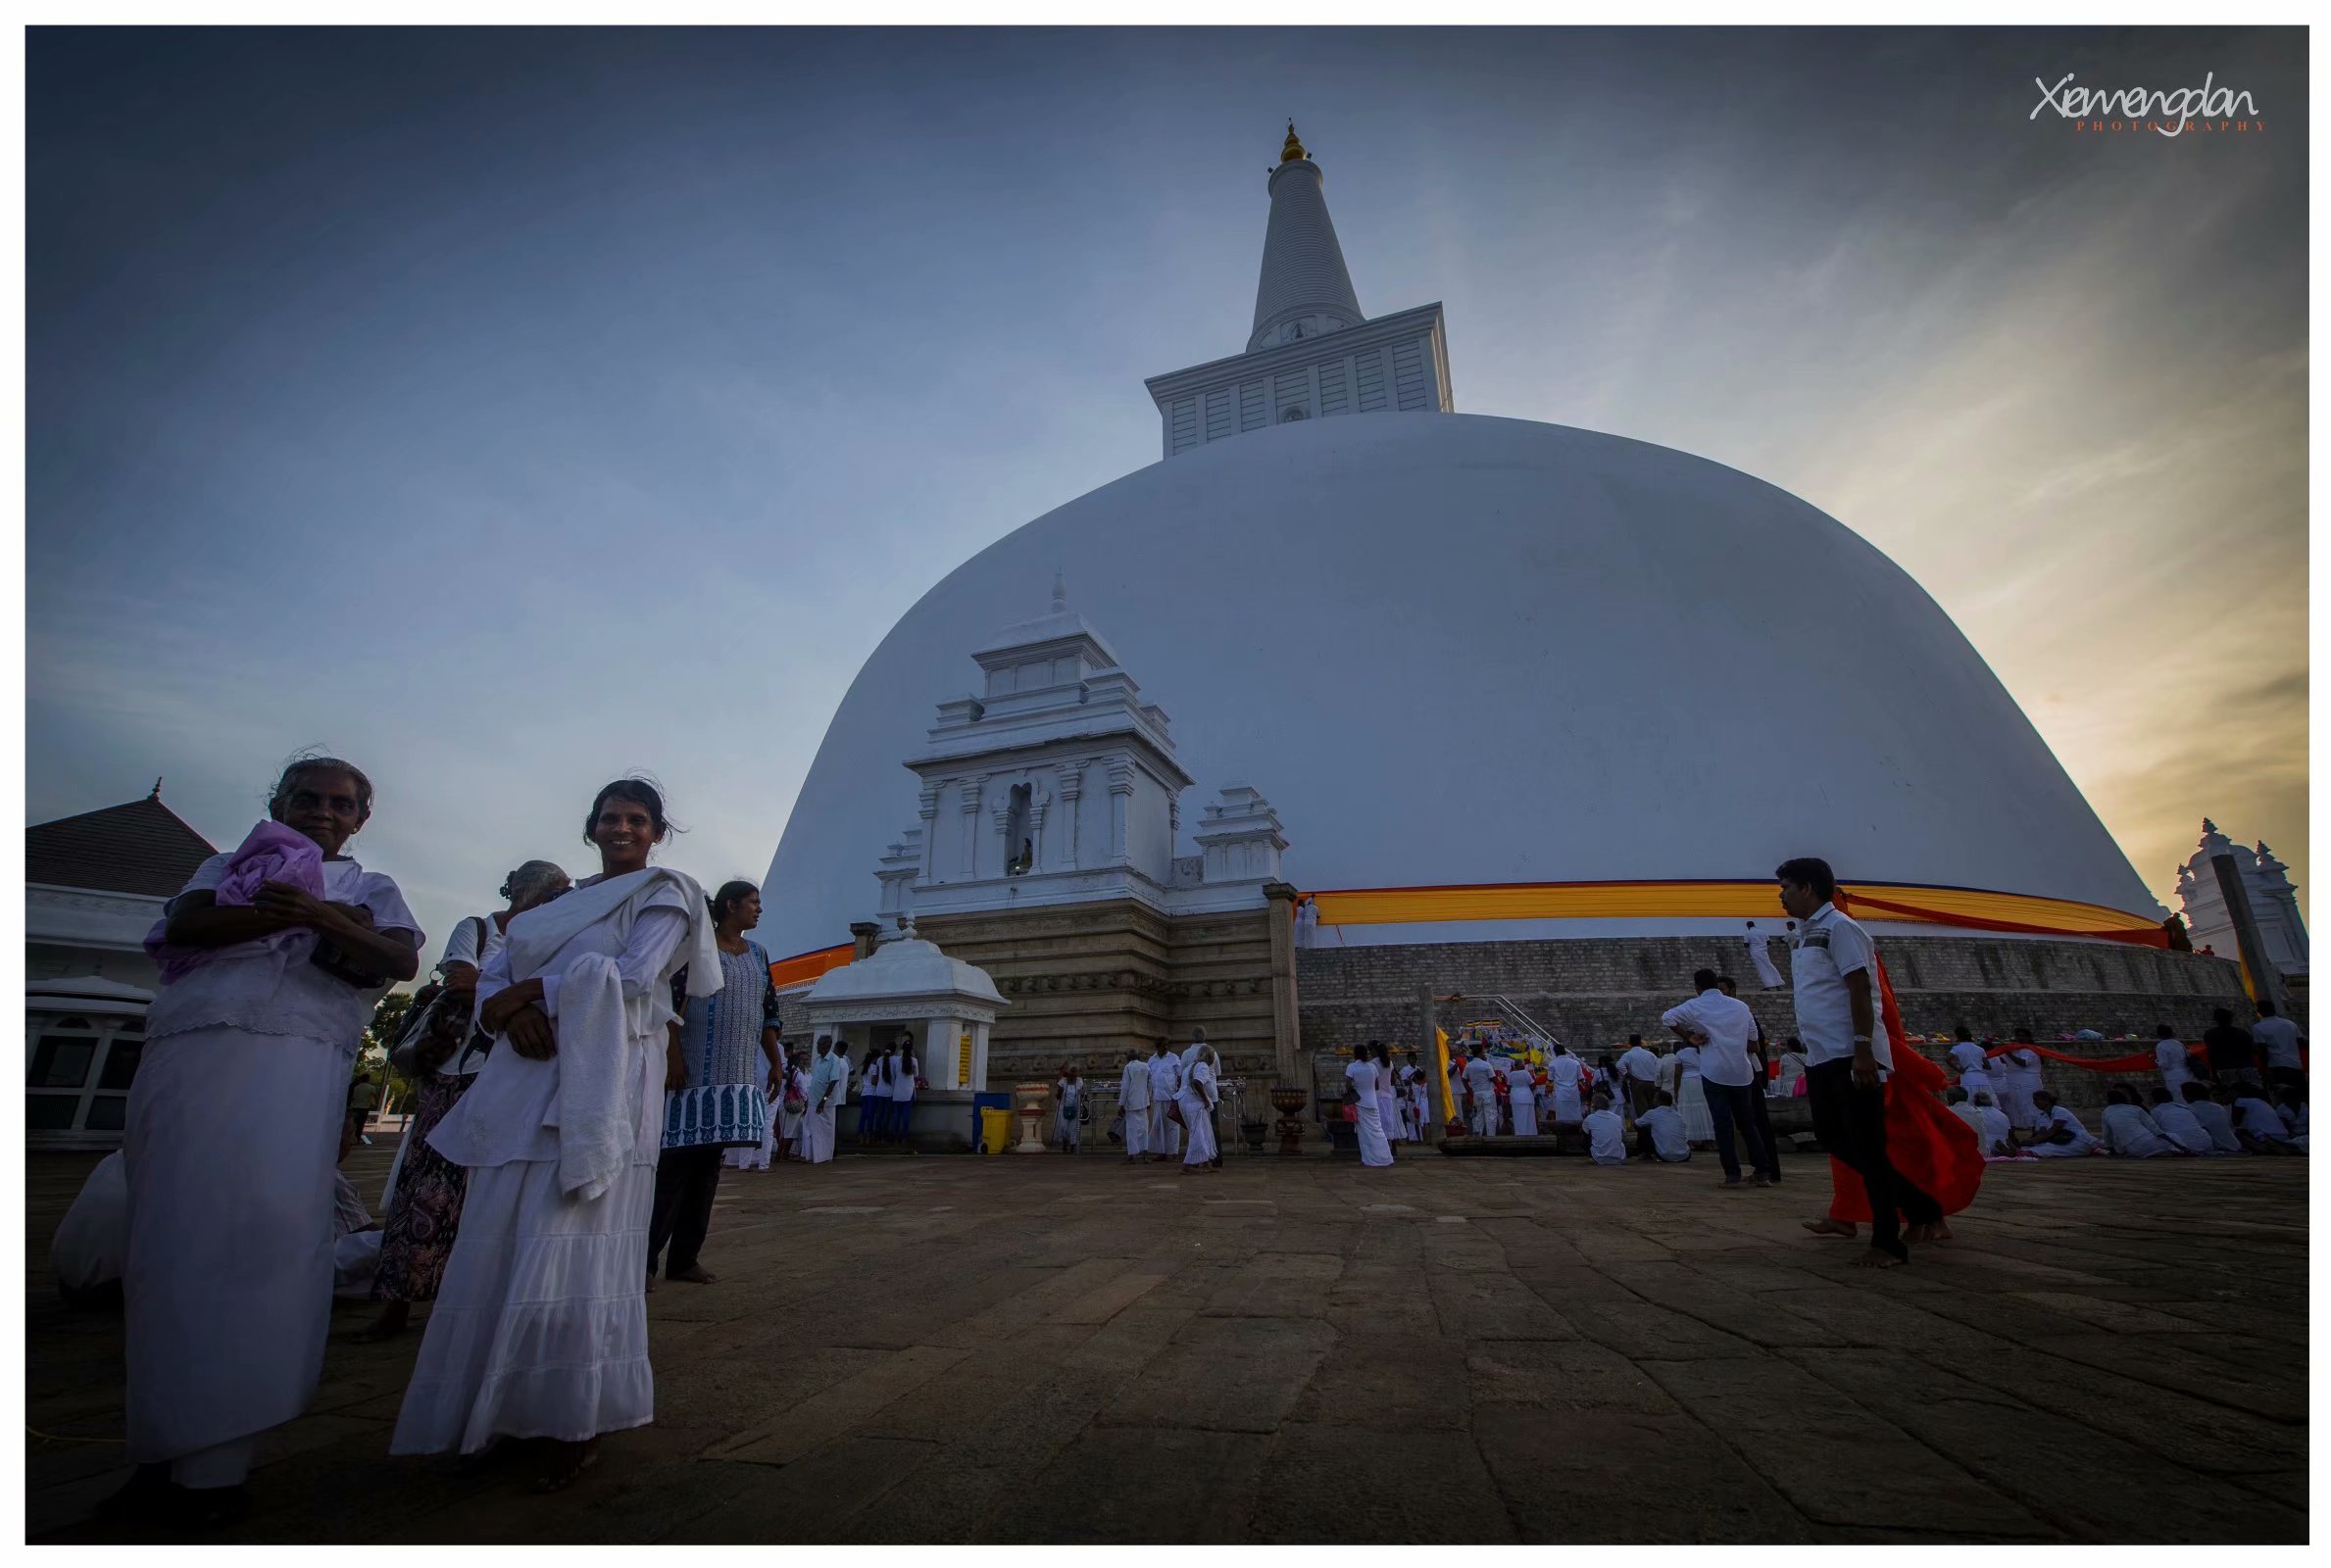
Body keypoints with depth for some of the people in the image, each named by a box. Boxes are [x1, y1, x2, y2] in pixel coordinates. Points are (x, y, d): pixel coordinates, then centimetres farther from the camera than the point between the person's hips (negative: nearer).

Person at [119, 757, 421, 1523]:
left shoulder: (370, 888, 19)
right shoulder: (231, 865, 25)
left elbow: (403, 960, -1)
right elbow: (185, 924, 4)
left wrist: (323, 916, -17)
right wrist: (289, 913, -9)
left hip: (296, 1060, -2)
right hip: (187, 1052, 2)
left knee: (261, 1234, -13)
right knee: (166, 1239, 0)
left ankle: (211, 1463, -8)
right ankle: (159, 1450, 10)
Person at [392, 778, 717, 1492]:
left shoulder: (664, 894, 1)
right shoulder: (559, 901, 21)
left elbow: (632, 978, -13)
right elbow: (491, 977, 13)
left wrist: (530, 990, -8)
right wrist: (510, 1010, -9)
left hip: (601, 1084, -7)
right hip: (524, 1082, 7)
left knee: (569, 1248, -7)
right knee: (500, 1247, 7)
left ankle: (577, 1427, 4)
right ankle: (501, 1413, 21)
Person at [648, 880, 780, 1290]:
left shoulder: (757, 954, 14)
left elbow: (768, 1013, 17)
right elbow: (672, 1001, -11)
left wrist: (776, 1062, 13)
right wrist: (673, 1055, -19)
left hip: (738, 1074, 6)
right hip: (696, 1070, -6)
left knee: (709, 1163, 9)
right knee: (677, 1160, -5)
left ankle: (685, 1258, 16)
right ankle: (646, 1258, 4)